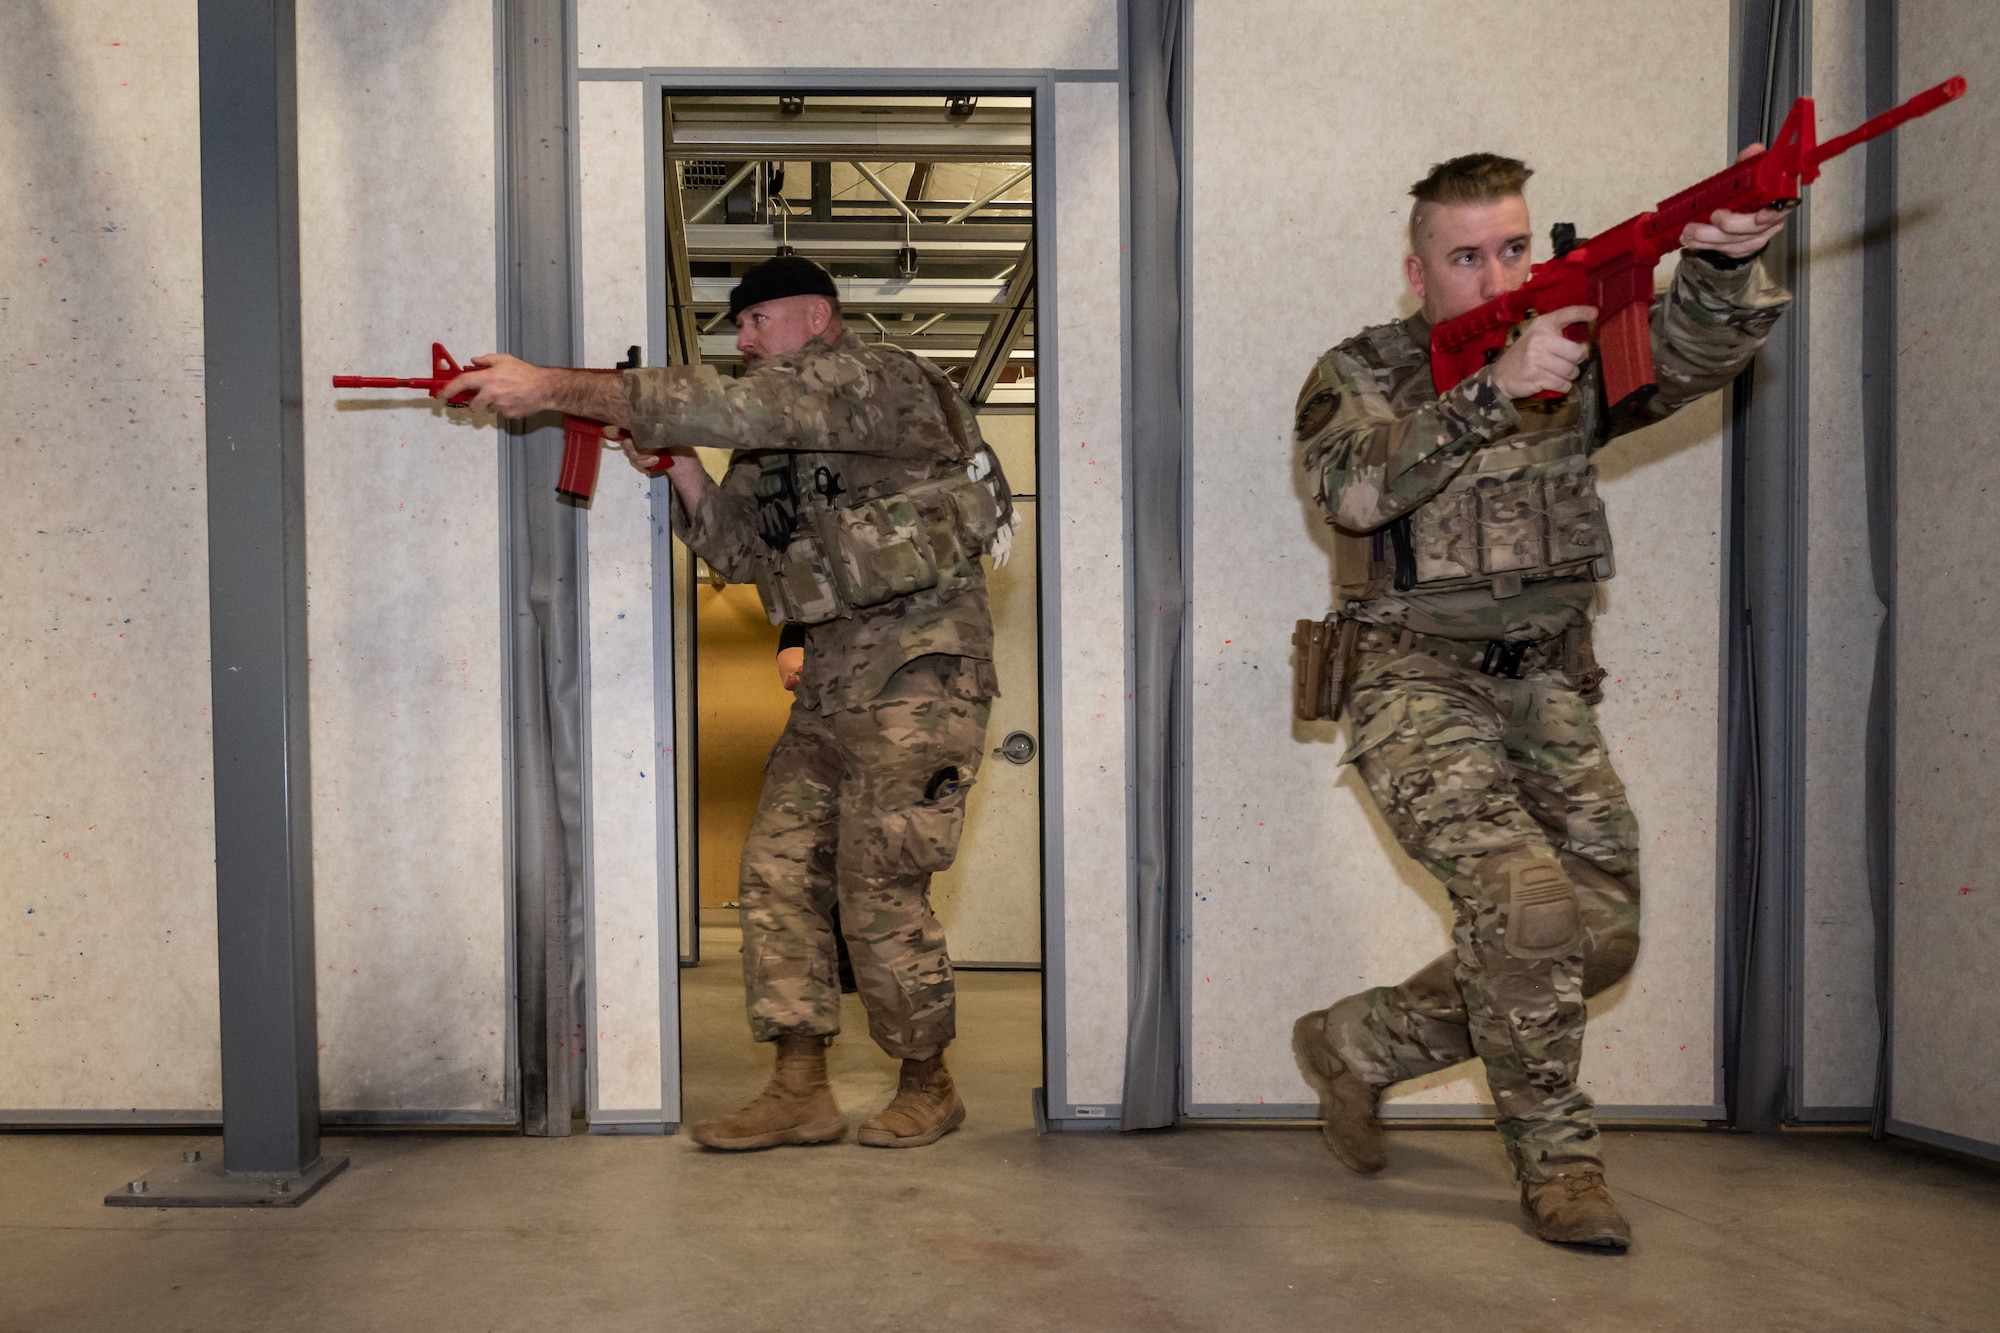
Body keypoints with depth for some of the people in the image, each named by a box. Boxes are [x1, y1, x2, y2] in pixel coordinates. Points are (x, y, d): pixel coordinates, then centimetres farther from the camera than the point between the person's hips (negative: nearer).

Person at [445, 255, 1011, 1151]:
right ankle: (801, 1092, 10)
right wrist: (676, 468, -2)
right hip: (833, 681, 9)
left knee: (878, 894, -7)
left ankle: (927, 1088, 12)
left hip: (921, 677, -9)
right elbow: (741, 550, 14)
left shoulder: (876, 380, -11)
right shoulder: (778, 441, 18)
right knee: (778, 873, 2)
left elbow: (730, 408, -25)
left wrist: (554, 389, -25)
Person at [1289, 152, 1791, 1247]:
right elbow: (1354, 488, -25)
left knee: (1601, 933, 3)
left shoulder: (1574, 357, 7)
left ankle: (1357, 1044, 20)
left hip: (1546, 686, 5)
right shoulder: (1359, 374, -3)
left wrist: (1724, 263, -35)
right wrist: (1494, 391, -38)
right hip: (1418, 685, -5)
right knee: (1524, 899, -21)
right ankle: (1556, 1160, 1)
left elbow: (1696, 351, -13)